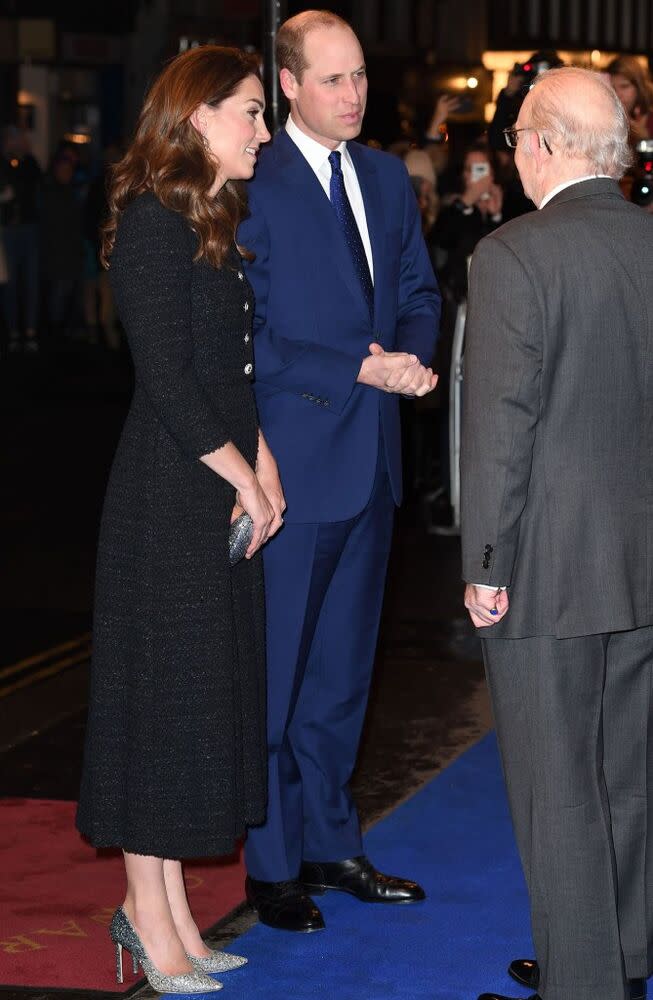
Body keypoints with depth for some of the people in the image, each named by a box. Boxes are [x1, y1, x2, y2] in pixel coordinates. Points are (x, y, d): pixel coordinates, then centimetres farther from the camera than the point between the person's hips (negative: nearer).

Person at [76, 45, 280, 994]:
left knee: (211, 690, 12)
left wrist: (262, 459, 2)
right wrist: (245, 476, -11)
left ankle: (166, 906, 21)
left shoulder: (215, 222, 14)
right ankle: (148, 912, 9)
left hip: (225, 490, 9)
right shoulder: (154, 224, -14)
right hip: (170, 497, -9)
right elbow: (167, 380, -18)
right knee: (163, 686, -1)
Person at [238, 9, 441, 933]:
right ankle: (272, 866, 13)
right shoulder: (252, 189, -12)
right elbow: (248, 337, -16)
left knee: (343, 666, 16)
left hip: (371, 458, 7)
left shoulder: (387, 177, 10)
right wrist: (364, 367, -19)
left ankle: (331, 845, 28)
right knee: (275, 672, 2)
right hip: (292, 461, -7)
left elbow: (419, 290, 16)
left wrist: (414, 354, -6)